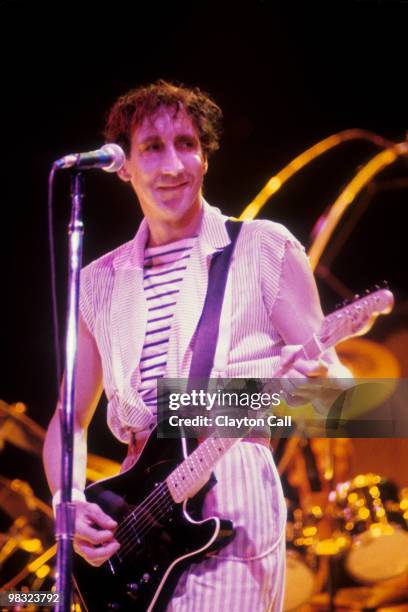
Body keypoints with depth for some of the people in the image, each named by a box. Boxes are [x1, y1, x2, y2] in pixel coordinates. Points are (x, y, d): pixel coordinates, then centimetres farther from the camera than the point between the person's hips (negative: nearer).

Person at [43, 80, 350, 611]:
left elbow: (336, 382, 3)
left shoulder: (265, 249, 4)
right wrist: (69, 501, 1)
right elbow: (70, 420, 19)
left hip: (233, 514, -4)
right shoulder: (99, 283, 15)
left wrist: (315, 383, -20)